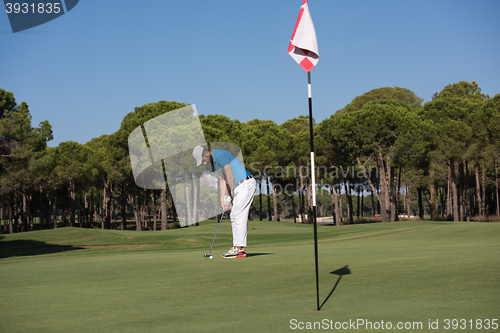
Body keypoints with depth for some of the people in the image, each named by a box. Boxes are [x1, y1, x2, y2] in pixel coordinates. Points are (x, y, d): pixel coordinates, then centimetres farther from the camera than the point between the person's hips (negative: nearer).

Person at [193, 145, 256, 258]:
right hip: (239, 187, 10)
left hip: (246, 184, -10)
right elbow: (223, 180, 18)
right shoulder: (215, 161, 16)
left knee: (239, 216, -12)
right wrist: (222, 199, 11)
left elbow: (230, 177, -19)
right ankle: (237, 247, 9)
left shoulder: (220, 155, -16)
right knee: (235, 216, 8)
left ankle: (239, 249, -12)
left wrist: (227, 196, -13)